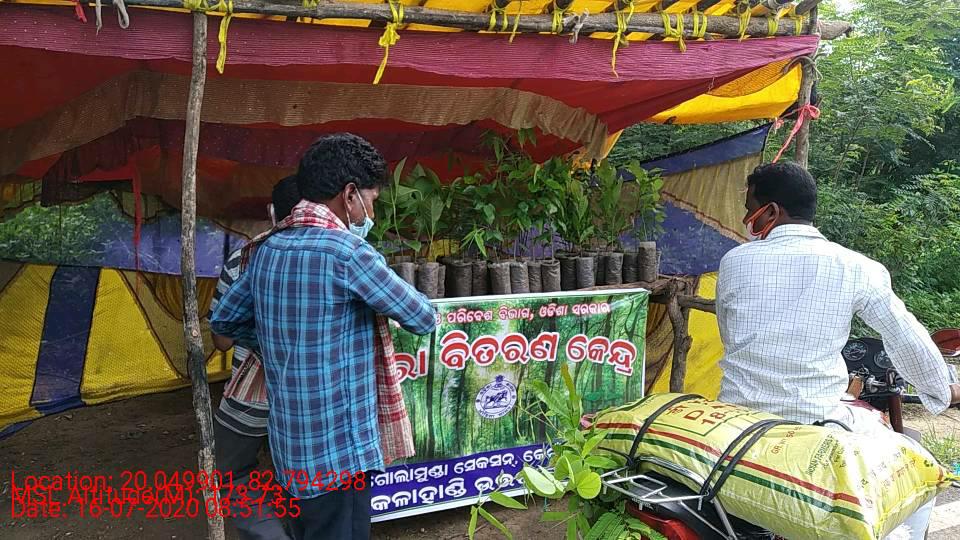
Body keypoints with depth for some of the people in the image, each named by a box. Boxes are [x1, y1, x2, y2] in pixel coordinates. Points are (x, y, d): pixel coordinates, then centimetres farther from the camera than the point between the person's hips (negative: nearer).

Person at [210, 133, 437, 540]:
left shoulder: (266, 249, 5)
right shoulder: (344, 249, -19)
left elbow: (223, 320, 18)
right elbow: (423, 319, -10)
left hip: (292, 444, 8)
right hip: (338, 448, -8)